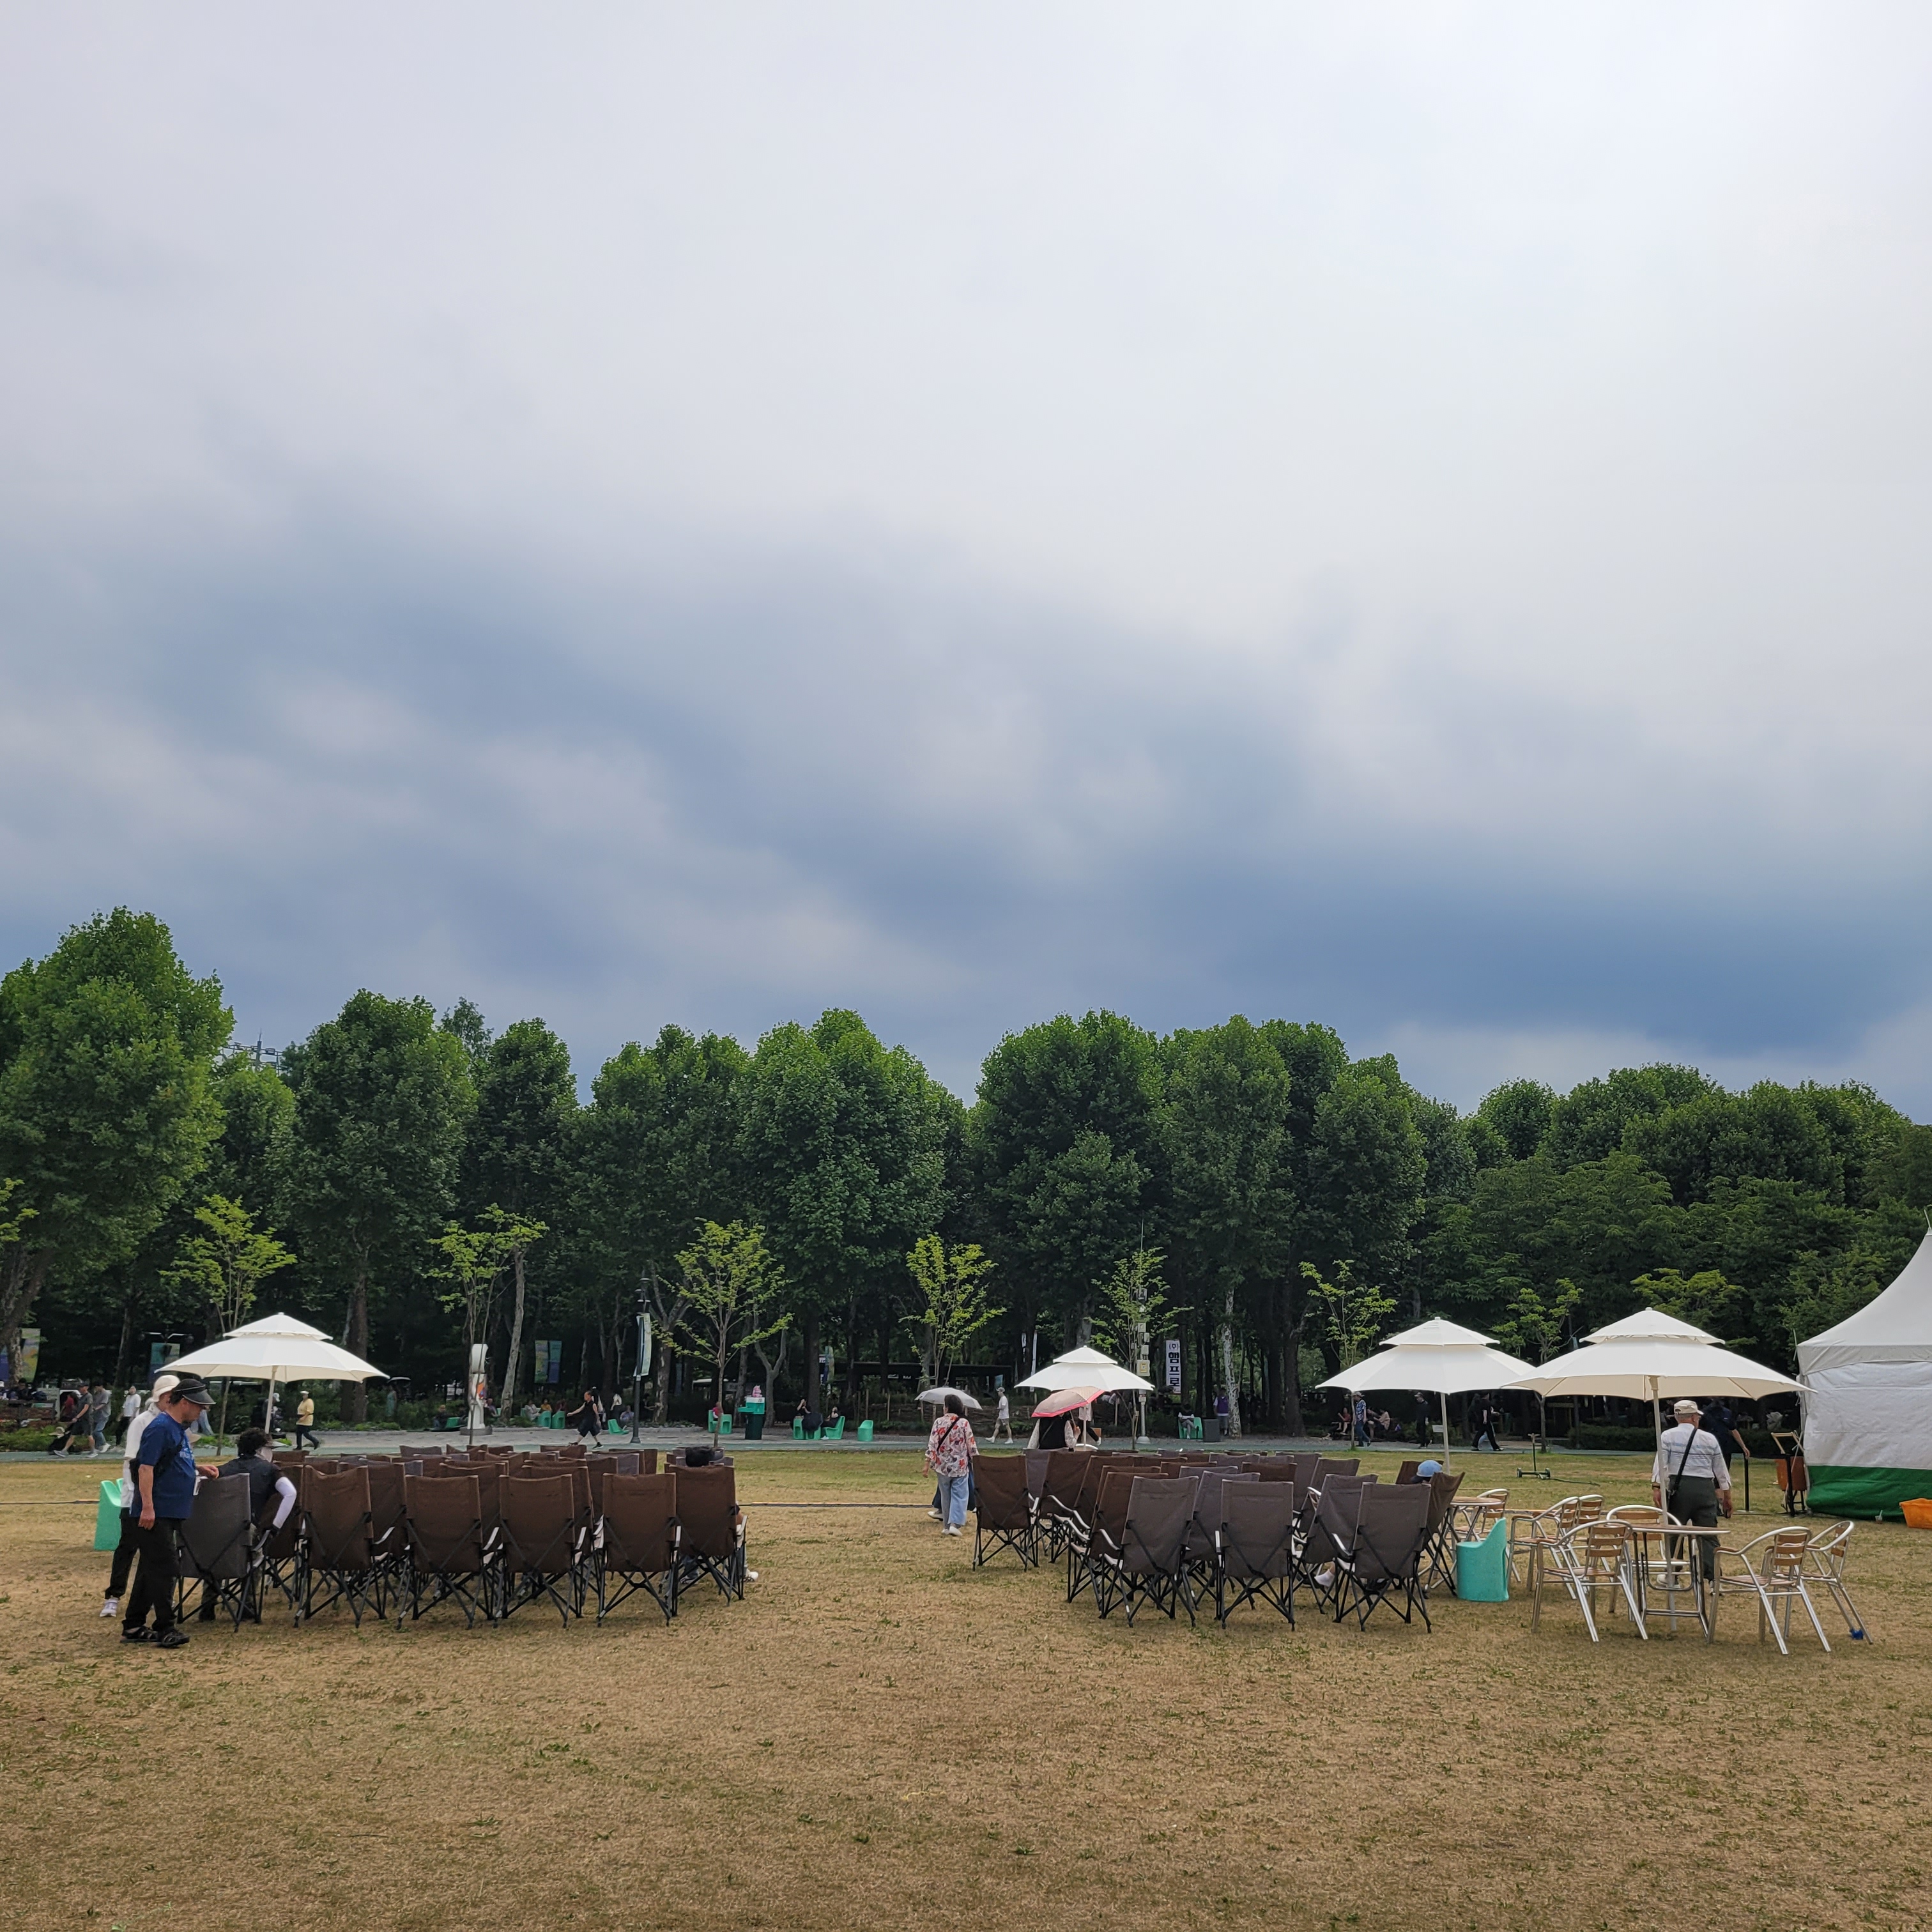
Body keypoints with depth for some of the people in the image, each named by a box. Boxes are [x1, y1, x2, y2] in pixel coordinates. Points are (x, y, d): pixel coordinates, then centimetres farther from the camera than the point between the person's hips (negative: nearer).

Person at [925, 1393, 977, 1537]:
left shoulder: (939, 1422, -6)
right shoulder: (964, 1423, -7)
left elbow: (932, 1444, -8)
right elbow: (971, 1445, -4)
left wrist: (928, 1463, -3)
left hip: (942, 1466, 2)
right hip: (960, 1466, -2)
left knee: (946, 1497, 13)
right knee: (959, 1496, -1)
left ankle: (948, 1525, 18)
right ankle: (955, 1524, -15)